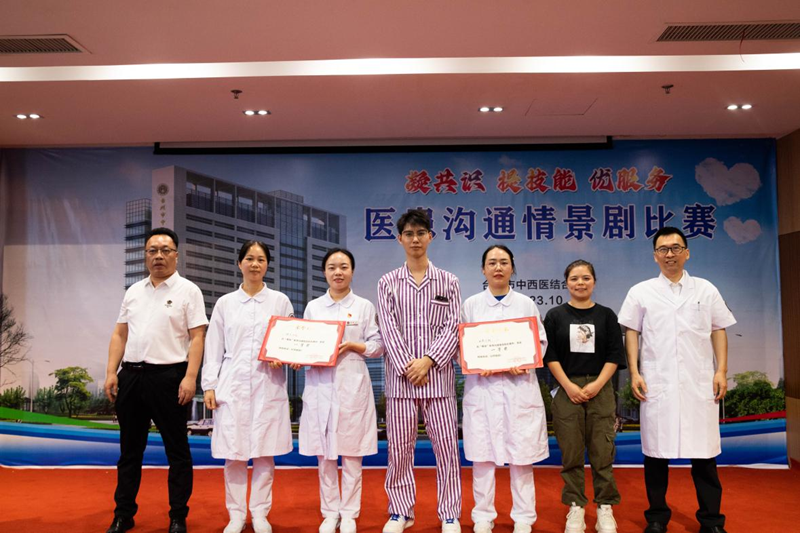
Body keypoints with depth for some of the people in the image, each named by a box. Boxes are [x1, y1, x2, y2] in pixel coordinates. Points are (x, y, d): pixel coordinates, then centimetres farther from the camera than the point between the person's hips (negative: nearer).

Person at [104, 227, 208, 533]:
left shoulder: (188, 291, -1)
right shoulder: (133, 292, 14)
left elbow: (197, 338, -8)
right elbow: (120, 335, 15)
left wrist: (190, 377, -17)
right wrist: (111, 373, 6)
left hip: (167, 376, -5)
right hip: (130, 375, 5)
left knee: (177, 450, 3)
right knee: (129, 448, 13)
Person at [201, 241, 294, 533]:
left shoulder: (280, 301, 8)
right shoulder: (225, 303, 9)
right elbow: (213, 348, 8)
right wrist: (209, 386, 1)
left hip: (268, 385, 0)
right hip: (233, 385, 0)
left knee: (265, 452, 2)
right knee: (233, 453, 1)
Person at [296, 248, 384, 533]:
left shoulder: (364, 306, 5)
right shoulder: (313, 307, 9)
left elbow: (378, 345, 3)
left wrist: (352, 345, -12)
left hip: (352, 384, -2)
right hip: (320, 385, 2)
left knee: (351, 452, 2)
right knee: (324, 453, 6)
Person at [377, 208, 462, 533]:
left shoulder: (448, 282, 7)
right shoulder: (387, 283, 7)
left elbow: (454, 327, 0)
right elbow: (388, 329, -1)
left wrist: (428, 360, -12)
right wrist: (407, 366, -11)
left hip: (438, 375, 0)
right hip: (400, 376, 1)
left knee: (446, 446, 2)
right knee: (399, 447, 6)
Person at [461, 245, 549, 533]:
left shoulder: (526, 303, 9)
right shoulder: (470, 304, 7)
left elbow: (540, 341, 7)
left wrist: (525, 363, -11)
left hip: (519, 384, 0)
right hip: (482, 385, 0)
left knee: (521, 453, 2)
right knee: (482, 453, 2)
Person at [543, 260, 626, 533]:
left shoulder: (606, 315, 8)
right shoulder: (555, 315, 6)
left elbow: (614, 355, 4)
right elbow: (550, 356, 2)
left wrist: (597, 384, -9)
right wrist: (569, 386, -10)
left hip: (600, 390, 0)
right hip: (567, 390, 0)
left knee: (602, 451, 0)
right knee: (571, 452, 2)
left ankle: (605, 509, 11)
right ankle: (576, 508, 12)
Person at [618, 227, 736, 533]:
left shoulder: (706, 290, 10)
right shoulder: (641, 292, 6)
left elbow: (718, 331, 11)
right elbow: (631, 333, 6)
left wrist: (721, 370, 2)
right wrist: (634, 373, -2)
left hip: (699, 383, 1)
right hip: (657, 384, 0)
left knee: (703, 452, 4)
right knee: (656, 452, 5)